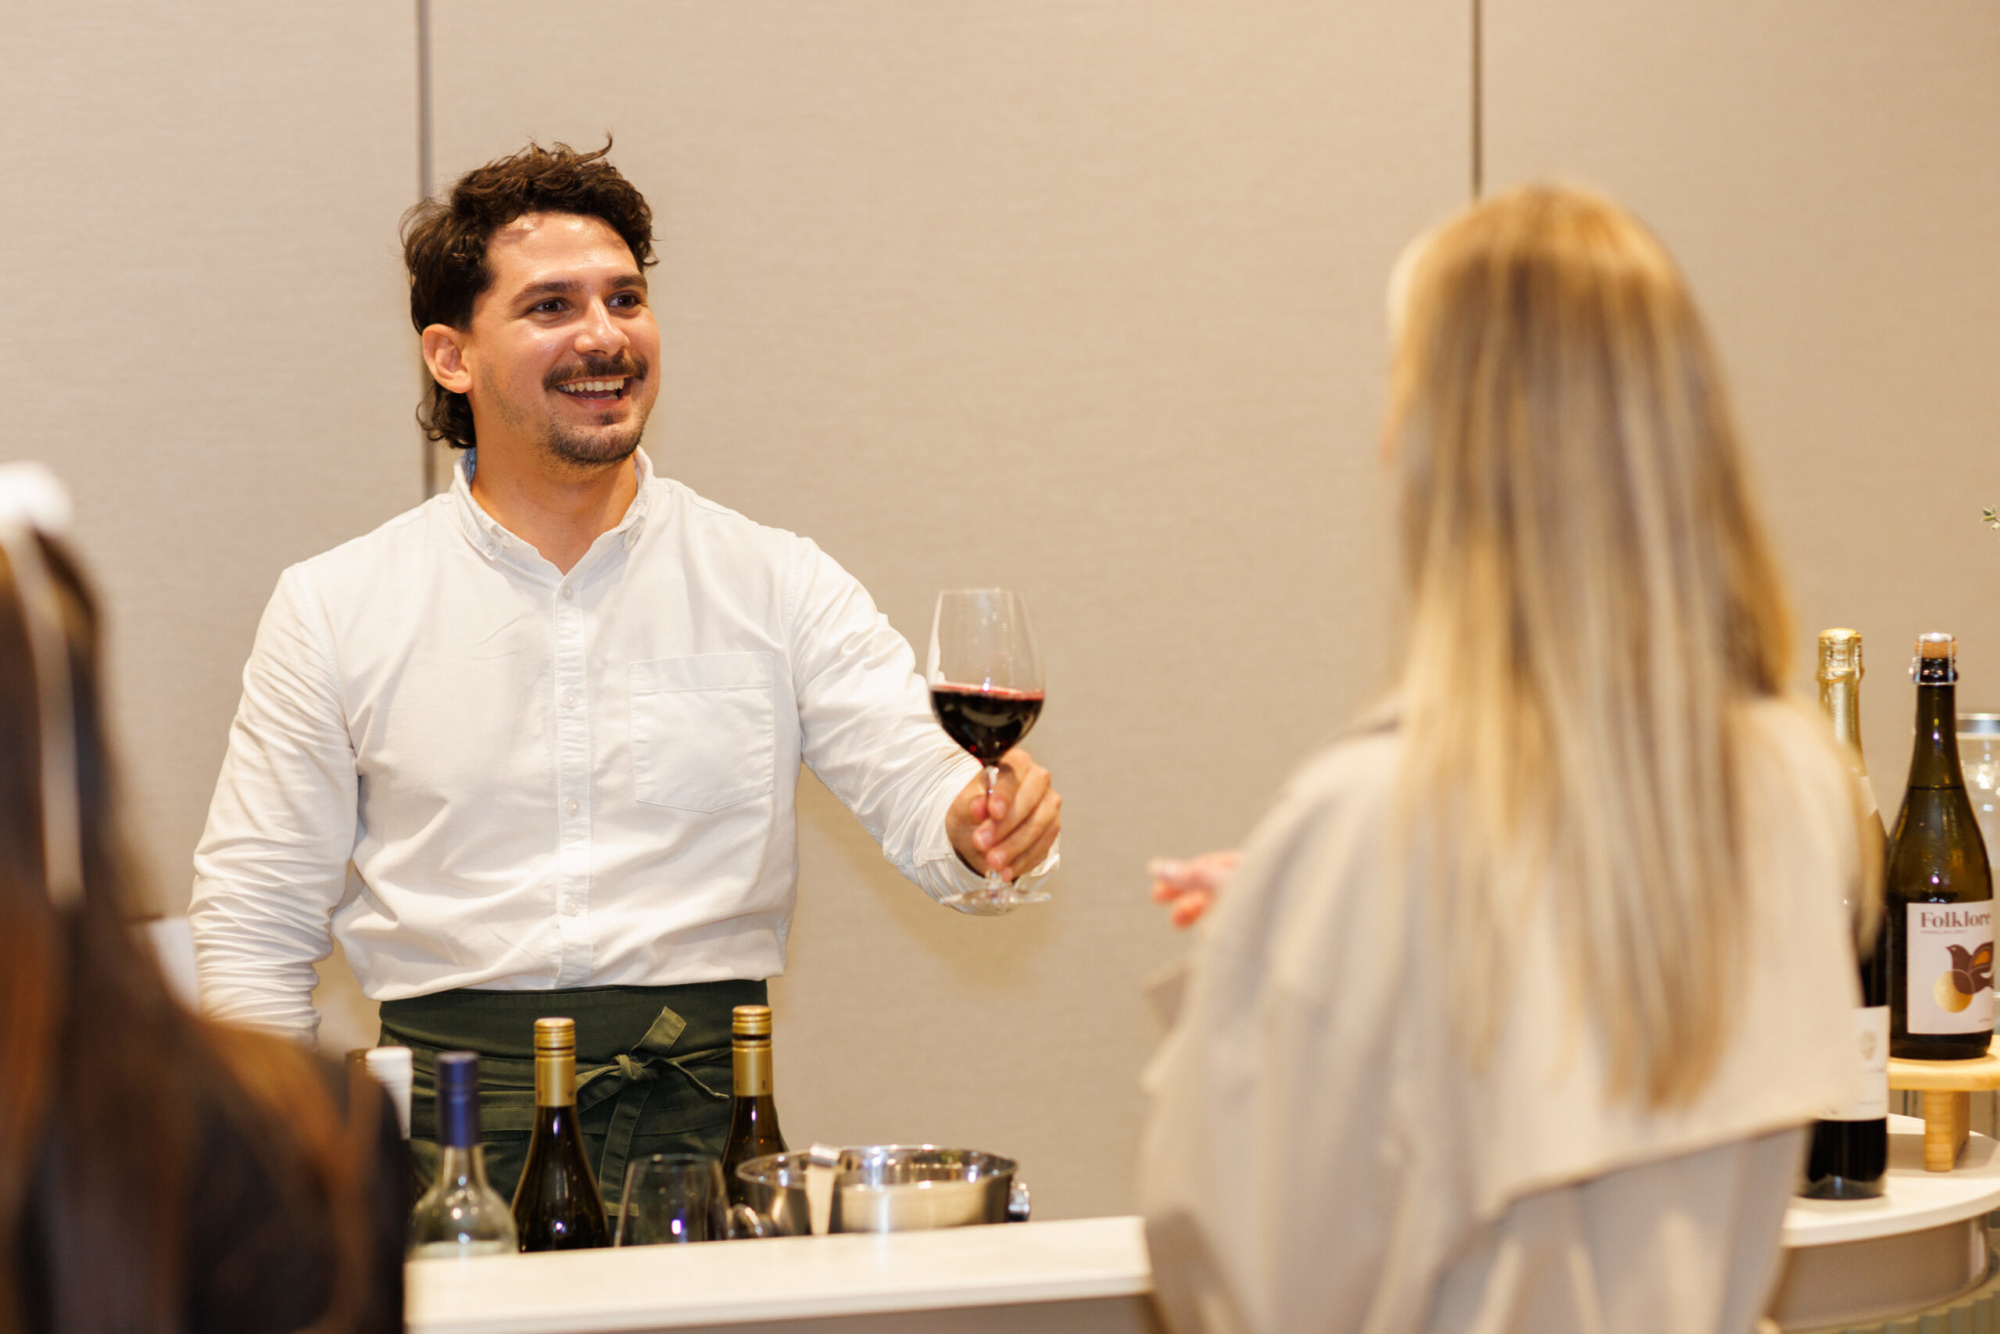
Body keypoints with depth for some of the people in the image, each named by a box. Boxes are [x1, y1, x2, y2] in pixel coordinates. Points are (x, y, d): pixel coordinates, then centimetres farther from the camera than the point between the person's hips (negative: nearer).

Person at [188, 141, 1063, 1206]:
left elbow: (919, 799, 0)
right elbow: (253, 922, 12)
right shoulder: (333, 609, 9)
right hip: (457, 1107, 0)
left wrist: (986, 827, -24)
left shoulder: (778, 588, 9)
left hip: (704, 1109, 0)